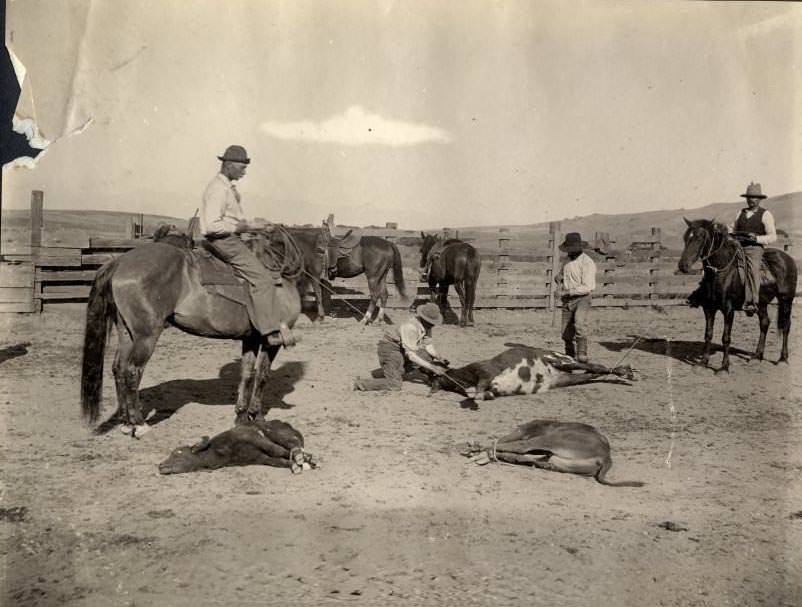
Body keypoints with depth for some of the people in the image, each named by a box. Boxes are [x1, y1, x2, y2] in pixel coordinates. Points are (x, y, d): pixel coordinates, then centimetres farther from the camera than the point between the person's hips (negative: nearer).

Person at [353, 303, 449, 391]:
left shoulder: (426, 325, -7)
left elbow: (428, 345, 3)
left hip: (402, 349, 9)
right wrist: (432, 368, -30)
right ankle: (360, 383, -7)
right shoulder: (410, 327, -32)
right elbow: (411, 355, -31)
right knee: (395, 385, -18)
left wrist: (439, 358, -13)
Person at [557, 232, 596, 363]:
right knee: (566, 333, 7)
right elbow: (560, 276, 31)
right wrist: (560, 279, 7)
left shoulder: (587, 263, -10)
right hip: (567, 301, 7)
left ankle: (582, 355, -30)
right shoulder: (567, 261, 13)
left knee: (580, 323, -31)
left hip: (582, 299, -7)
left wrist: (571, 291, -19)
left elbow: (588, 287, -15)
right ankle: (570, 357, 23)